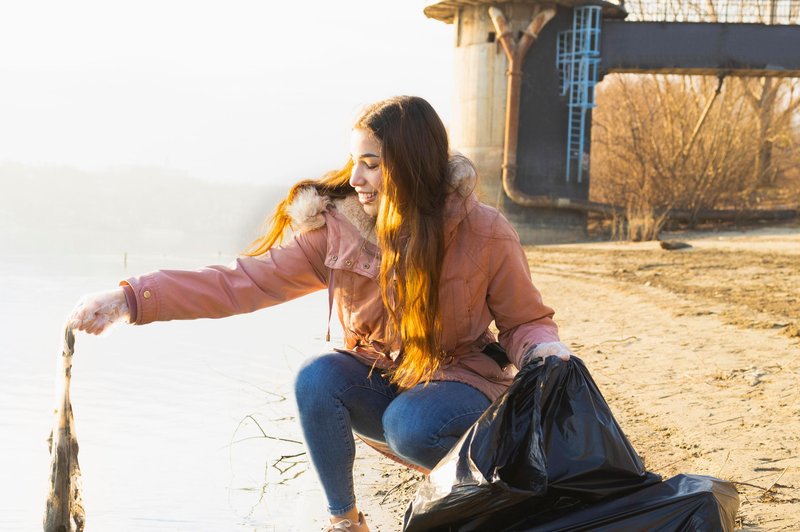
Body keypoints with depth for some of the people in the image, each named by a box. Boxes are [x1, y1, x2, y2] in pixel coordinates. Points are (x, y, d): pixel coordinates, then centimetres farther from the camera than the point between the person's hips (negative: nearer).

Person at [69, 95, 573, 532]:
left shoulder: (485, 234, -18)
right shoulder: (334, 227, -11)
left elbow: (526, 321, -4)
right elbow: (246, 280, -15)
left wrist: (545, 352, -29)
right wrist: (132, 299, -24)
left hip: (460, 382, -3)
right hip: (377, 379, 3)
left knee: (411, 428, -35)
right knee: (317, 378, -28)